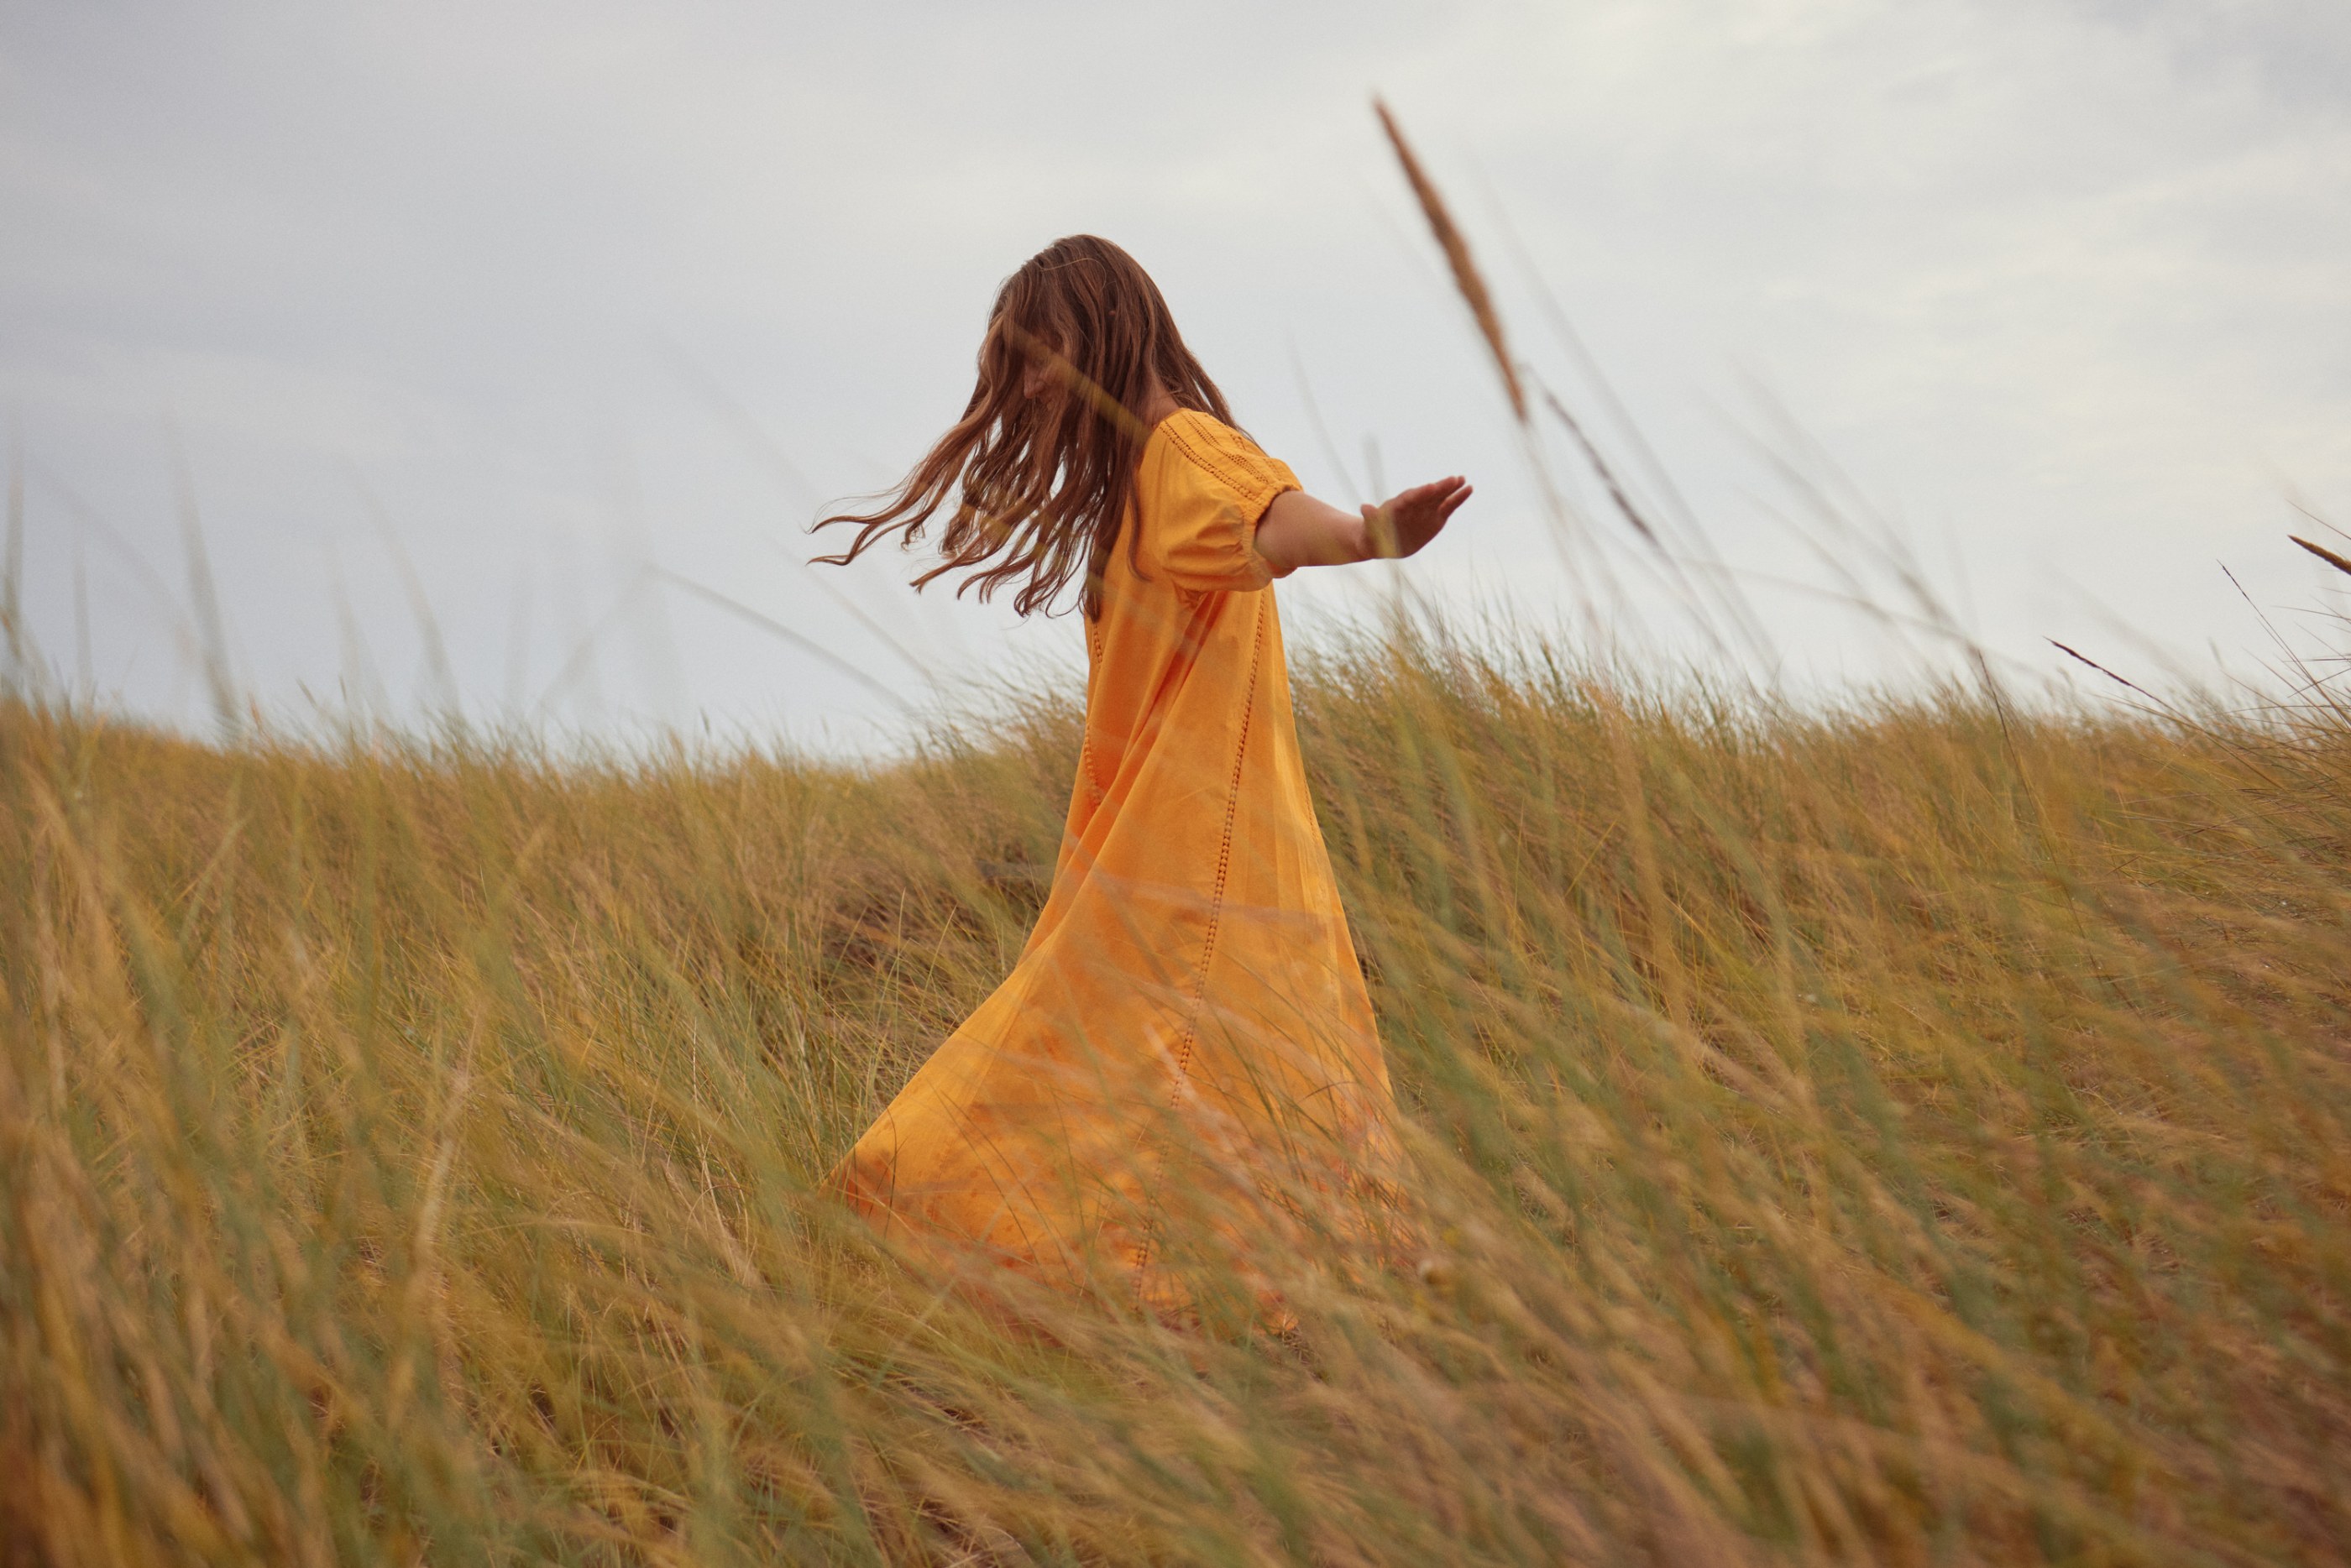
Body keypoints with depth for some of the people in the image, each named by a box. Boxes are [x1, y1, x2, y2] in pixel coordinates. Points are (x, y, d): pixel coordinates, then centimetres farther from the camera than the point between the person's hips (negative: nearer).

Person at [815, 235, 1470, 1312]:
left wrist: (1374, 535, -57)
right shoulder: (1127, 478, 21)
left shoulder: (1189, 447, -12)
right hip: (1147, 852, 10)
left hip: (1198, 860, -10)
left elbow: (1281, 523, -36)